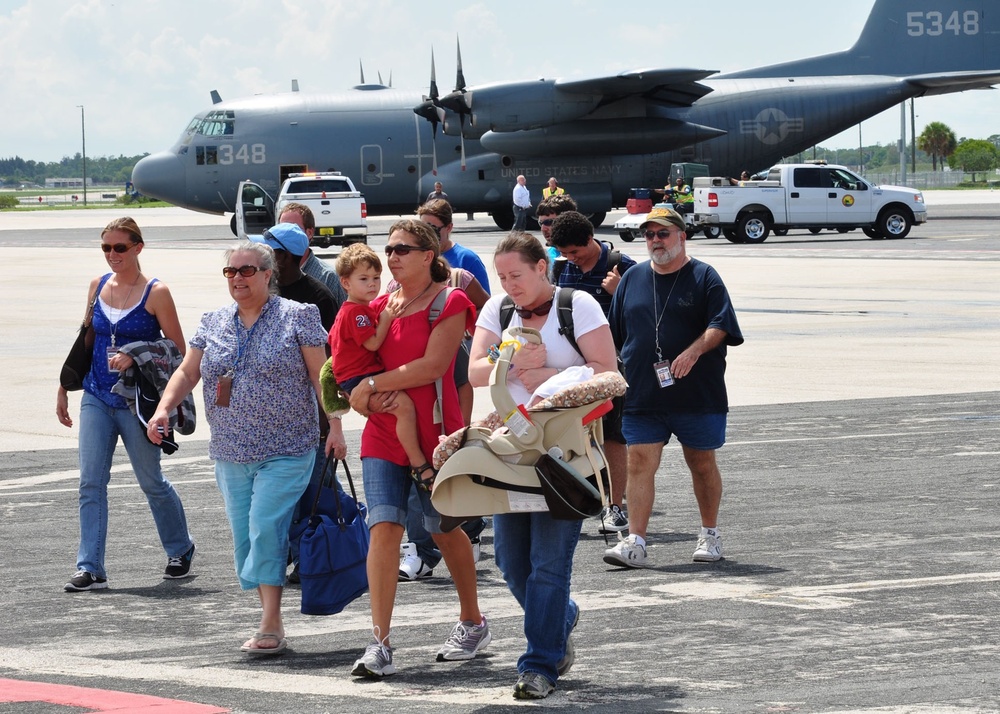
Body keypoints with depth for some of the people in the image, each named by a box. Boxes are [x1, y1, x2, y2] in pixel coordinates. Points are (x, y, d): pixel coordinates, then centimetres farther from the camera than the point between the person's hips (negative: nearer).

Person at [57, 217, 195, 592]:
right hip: (96, 398, 4)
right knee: (90, 483, -5)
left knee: (151, 482, 8)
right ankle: (90, 568, -5)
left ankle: (181, 549, 30)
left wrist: (135, 358, -19)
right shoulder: (98, 286, 7)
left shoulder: (155, 293, -7)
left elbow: (178, 350, -6)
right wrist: (64, 389, 17)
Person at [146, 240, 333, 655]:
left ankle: (269, 628, -13)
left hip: (285, 452, -5)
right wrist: (163, 408, -4)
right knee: (244, 536, 5)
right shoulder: (213, 324, 12)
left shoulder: (297, 318, -1)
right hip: (230, 453, 6)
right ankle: (272, 624, 14)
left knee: (265, 530, -16)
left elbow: (320, 376, -3)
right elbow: (187, 373, 13)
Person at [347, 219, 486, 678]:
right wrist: (368, 400, -7)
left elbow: (433, 366, -16)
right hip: (384, 433, 4)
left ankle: (473, 623, 32)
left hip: (434, 431, -4)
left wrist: (372, 384, -12)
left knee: (444, 529, 10)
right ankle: (379, 643, -14)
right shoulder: (381, 307, 11)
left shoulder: (449, 303, -6)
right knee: (384, 527, -10)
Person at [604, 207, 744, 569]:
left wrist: (694, 351, -26)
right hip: (642, 395, 3)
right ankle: (635, 542, -10)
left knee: (702, 463, 9)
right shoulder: (633, 278, 13)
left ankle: (710, 534, 25)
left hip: (697, 394, -3)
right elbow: (614, 334, 17)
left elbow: (720, 325, -10)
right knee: (640, 462, -7)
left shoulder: (704, 277, 0)